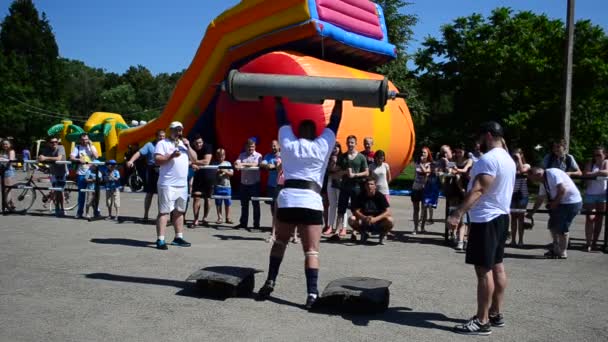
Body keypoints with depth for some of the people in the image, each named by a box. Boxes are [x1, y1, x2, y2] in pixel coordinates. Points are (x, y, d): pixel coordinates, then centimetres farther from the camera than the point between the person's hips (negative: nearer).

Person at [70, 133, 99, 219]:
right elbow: (71, 157, -6)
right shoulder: (77, 147, 5)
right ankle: (79, 212, 13)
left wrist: (91, 145, -8)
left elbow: (96, 156, -8)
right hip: (81, 174, 0)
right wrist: (79, 160, -24)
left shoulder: (91, 147, 8)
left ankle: (96, 211, 7)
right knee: (81, 193, 4)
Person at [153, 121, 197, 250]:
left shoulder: (183, 144, 19)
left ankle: (178, 237, 20)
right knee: (164, 211, -8)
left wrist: (188, 146, 2)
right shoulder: (162, 143, -2)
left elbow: (194, 159, 14)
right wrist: (171, 155, -22)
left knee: (179, 211, 12)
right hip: (167, 184, -7)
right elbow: (157, 160, -12)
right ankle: (160, 240, -8)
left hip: (183, 184, 7)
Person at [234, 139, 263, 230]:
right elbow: (237, 163, -6)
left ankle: (256, 224, 6)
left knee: (255, 204, 0)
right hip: (244, 183, 4)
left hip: (254, 183, -4)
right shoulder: (242, 155, 11)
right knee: (244, 204, 12)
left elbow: (255, 164, -19)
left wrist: (243, 164, -29)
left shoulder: (258, 156, -1)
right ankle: (243, 223, 21)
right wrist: (237, 165, -30)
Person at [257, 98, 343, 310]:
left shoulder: (287, 143, 13)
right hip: (311, 202, -2)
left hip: (287, 200, 2)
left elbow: (282, 120, 25)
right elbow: (334, 123, 17)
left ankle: (270, 282, 19)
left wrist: (278, 100, 36)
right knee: (311, 250, -4)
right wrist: (339, 102, 24)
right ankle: (312, 293, -12)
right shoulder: (322, 147, 9)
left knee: (279, 242, 21)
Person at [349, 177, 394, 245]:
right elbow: (356, 211, -10)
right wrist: (364, 218, -31)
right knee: (351, 219, -25)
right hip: (364, 222, 2)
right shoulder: (361, 196, -5)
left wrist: (375, 219, -34)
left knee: (389, 220, -32)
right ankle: (364, 234, 4)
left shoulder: (380, 196, -10)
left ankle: (382, 235, 1)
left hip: (378, 222, -1)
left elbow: (388, 211, -18)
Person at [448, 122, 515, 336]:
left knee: (484, 269, -7)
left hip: (486, 219, -10)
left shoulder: (488, 159, -18)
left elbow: (478, 190, -29)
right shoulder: (508, 160, 14)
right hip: (501, 216, 11)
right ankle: (496, 314, 24)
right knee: (497, 266, 14)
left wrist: (458, 213, -36)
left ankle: (482, 321, -3)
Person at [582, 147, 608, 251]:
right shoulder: (590, 163, 4)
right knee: (590, 218, -9)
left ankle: (594, 242, 14)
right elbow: (586, 174, -12)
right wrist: (599, 173, -15)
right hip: (590, 194, -1)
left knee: (599, 219, 6)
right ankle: (588, 243, -7)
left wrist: (593, 173, -13)